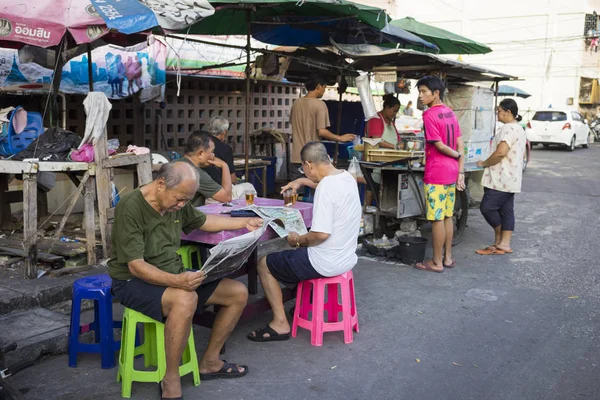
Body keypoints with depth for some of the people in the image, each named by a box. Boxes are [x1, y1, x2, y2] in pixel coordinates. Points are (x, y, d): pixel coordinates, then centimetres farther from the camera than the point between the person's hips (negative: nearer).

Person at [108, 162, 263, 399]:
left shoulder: (177, 203, 0)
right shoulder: (130, 208, -23)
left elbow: (203, 222, 21)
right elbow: (136, 266, -27)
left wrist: (244, 223, 14)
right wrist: (175, 281, -42)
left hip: (173, 276, 8)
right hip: (134, 281, -8)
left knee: (238, 293, -1)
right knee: (186, 300, -39)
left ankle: (209, 362, 14)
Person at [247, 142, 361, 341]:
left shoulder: (326, 187, -24)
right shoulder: (347, 177, 4)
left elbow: (321, 234, -28)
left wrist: (298, 240, -11)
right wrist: (302, 181, 22)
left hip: (326, 263, -9)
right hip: (347, 257, 9)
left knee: (264, 264, 6)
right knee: (302, 252, 37)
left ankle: (280, 324, 7)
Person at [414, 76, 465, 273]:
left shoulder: (429, 115, -14)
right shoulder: (450, 113, 11)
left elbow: (439, 145, -15)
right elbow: (459, 144, 8)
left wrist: (457, 155, 2)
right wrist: (461, 170, 6)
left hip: (436, 174, -8)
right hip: (451, 172, 8)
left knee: (437, 219, -1)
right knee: (448, 216, 15)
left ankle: (437, 262, 7)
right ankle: (448, 257, 23)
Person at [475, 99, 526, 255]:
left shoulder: (508, 128, -16)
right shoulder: (519, 129, 19)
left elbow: (500, 152, -26)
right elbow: (522, 155, 26)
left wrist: (484, 163, -12)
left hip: (501, 179, -11)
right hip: (511, 179, 11)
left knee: (487, 207, -6)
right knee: (506, 210, 8)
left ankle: (499, 239, 9)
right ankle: (504, 244, 10)